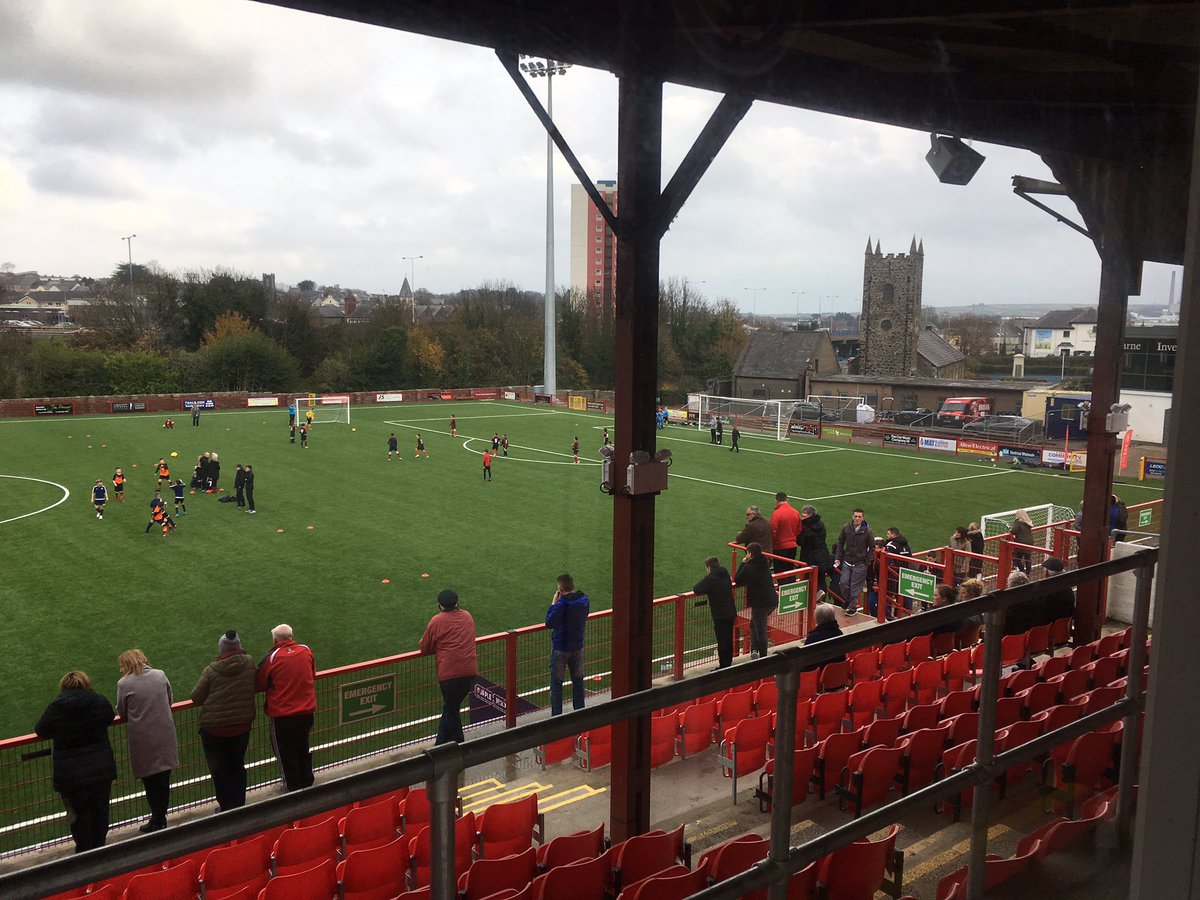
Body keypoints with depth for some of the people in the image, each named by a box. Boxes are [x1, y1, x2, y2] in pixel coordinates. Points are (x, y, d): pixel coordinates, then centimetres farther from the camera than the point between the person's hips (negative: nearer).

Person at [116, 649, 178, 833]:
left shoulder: (124, 684, -10)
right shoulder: (160, 675, -1)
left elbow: (122, 713, -2)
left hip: (142, 738, -3)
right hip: (165, 734, 3)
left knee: (150, 779, 10)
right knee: (164, 777, 14)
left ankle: (156, 819, 16)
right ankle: (162, 817, 25)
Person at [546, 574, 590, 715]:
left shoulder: (562, 604, -25)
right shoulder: (584, 600, -5)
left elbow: (549, 623, -22)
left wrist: (553, 603, -14)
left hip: (560, 648, -6)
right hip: (578, 646, 6)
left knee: (556, 683, 6)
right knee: (578, 680, 20)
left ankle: (556, 716, 10)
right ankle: (579, 711, 29)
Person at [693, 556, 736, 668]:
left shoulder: (710, 578, -16)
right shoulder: (726, 575, 6)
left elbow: (696, 590, -21)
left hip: (720, 615, -7)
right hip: (731, 613, 7)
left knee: (722, 642, 1)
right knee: (729, 641, 16)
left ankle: (723, 666, 7)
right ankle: (728, 664, 26)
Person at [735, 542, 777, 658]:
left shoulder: (748, 567, -15)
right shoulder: (765, 564, 7)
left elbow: (737, 580, -4)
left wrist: (743, 564, 0)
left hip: (760, 603, -7)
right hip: (772, 601, 7)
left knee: (760, 630, 3)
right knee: (753, 624, 21)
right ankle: (755, 650, 17)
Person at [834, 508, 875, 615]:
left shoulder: (867, 530, -11)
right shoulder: (846, 527, -5)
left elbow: (872, 547, 1)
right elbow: (840, 542, 9)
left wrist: (867, 561, -4)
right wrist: (838, 557, 4)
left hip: (860, 564, -3)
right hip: (847, 562, 3)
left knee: (855, 586, 1)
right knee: (844, 583, 1)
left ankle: (853, 608, 13)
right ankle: (847, 602, 26)